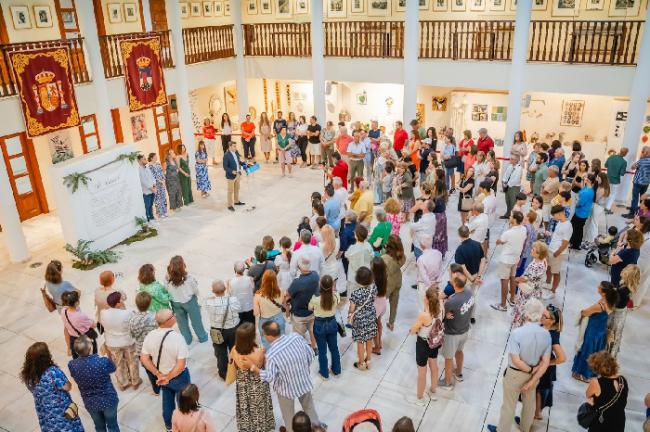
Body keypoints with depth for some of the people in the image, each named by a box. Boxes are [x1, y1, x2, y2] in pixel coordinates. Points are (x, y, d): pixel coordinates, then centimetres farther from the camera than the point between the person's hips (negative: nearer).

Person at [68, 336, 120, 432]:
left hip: (90, 403, 3)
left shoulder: (72, 365, -23)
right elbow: (113, 369, -8)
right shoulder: (104, 362, -32)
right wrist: (106, 356, 9)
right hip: (108, 400, -3)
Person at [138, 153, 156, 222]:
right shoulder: (139, 170, -14)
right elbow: (144, 181, -17)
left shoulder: (147, 168, 12)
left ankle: (151, 217, 25)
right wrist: (151, 188, -13)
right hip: (146, 191, -8)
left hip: (152, 190, 8)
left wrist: (154, 186, 0)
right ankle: (147, 219, 4)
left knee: (151, 205, 16)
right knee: (147, 206, -2)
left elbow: (152, 177, 14)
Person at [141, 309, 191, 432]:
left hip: (161, 375, 5)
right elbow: (181, 365, -31)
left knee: (167, 400, 29)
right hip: (179, 376, -4)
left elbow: (144, 358, -10)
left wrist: (158, 374, -7)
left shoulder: (150, 335, -18)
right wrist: (168, 378, -17)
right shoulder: (177, 338, -33)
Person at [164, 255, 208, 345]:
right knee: (196, 320, 22)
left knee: (182, 322, 25)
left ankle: (187, 340, 43)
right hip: (189, 301, -2)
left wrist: (175, 297, 9)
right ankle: (202, 337, 42)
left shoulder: (167, 278, -24)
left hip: (175, 303, 2)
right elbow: (196, 290, -15)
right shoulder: (188, 277, -31)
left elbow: (167, 290, -10)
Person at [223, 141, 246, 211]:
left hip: (238, 174, 7)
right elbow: (225, 167, -21)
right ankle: (230, 205, 15)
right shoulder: (226, 155, -21)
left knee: (237, 189, 22)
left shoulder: (236, 152, 2)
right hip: (231, 175, -7)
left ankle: (236, 201, 39)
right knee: (231, 191, 4)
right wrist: (232, 171, -33)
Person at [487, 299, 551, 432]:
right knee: (529, 402, 29)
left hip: (515, 374, -5)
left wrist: (530, 370, -14)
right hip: (534, 374, 5)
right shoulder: (546, 334, -16)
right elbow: (546, 362, -13)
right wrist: (532, 380, -12)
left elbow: (516, 360, -30)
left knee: (509, 405, 16)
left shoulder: (517, 333, -32)